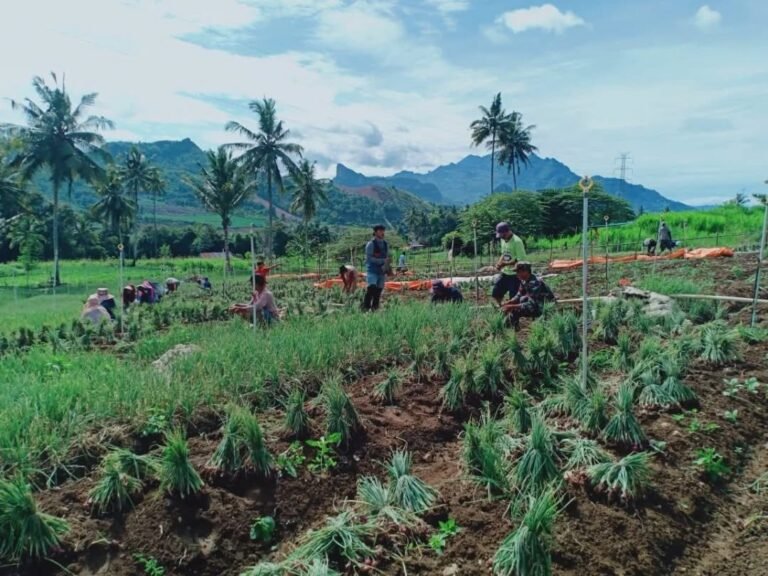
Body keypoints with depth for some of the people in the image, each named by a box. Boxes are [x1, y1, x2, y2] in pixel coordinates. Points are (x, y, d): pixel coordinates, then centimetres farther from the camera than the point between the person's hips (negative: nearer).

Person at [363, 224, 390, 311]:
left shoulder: (385, 244, 11)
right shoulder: (371, 244, -6)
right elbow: (369, 258, -13)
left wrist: (387, 266, -2)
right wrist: (382, 260, -21)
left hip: (382, 271, 5)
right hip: (372, 271, -5)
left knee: (379, 290, 4)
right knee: (372, 287, -23)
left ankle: (374, 309, 13)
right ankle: (366, 307, -14)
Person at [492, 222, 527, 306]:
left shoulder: (517, 242, -20)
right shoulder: (503, 240, 5)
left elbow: (521, 260, -22)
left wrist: (505, 264, -21)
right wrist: (499, 262, -3)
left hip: (515, 275, -8)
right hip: (504, 273, 8)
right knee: (496, 293, 11)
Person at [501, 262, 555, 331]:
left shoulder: (534, 283, -30)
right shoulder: (524, 281, -2)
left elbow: (531, 305, -32)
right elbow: (519, 296, 8)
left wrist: (512, 306, -31)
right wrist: (508, 303, -9)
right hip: (534, 303, 10)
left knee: (514, 311, -23)